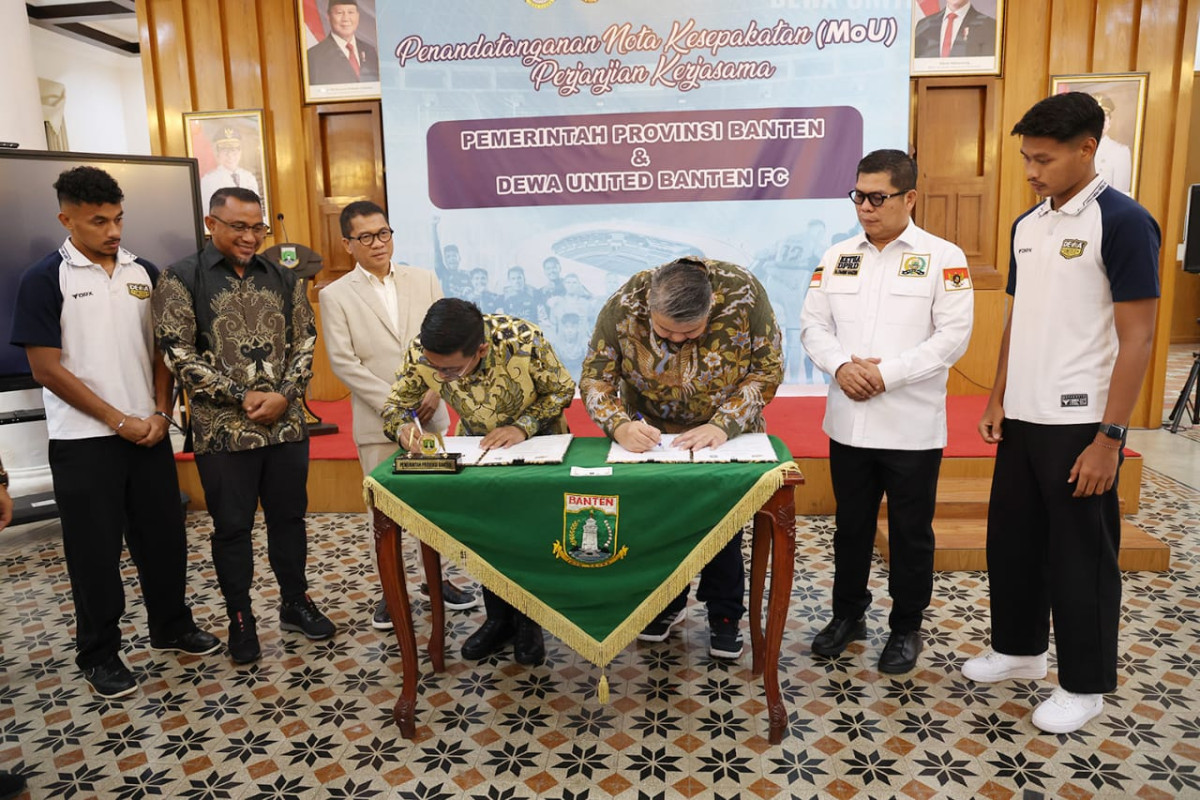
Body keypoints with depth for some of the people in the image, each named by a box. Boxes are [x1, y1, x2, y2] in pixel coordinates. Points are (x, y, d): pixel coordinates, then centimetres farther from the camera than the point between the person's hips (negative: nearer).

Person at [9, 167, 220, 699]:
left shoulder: (144, 273, 6)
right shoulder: (45, 280, -7)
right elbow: (46, 368, -10)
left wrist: (161, 412, -3)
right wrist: (119, 421, -11)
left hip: (149, 432, 4)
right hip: (84, 442, -4)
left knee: (164, 536, 13)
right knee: (95, 551, 6)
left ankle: (171, 626, 32)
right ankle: (99, 655, 23)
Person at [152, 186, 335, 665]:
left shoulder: (282, 278, 8)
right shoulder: (182, 279, -3)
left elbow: (305, 342, 6)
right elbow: (178, 354, -9)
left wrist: (284, 396, -9)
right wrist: (241, 397, -13)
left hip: (287, 425, 3)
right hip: (223, 431, -3)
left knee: (289, 515, 13)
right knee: (232, 526, 7)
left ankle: (295, 602, 30)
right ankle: (240, 619, 23)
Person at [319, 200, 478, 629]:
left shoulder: (423, 280, 6)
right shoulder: (335, 296, -1)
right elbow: (343, 362, -7)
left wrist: (434, 391, -7)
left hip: (429, 413, 3)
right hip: (378, 421, -2)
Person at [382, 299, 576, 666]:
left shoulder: (523, 340, -35)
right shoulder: (422, 353, -27)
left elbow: (562, 390, -17)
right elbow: (395, 404, -11)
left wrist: (523, 426, -31)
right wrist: (403, 427, -34)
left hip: (536, 439, -3)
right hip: (478, 443, 3)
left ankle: (528, 621, 9)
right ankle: (499, 619, 14)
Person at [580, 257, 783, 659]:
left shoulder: (744, 294, -29)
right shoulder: (623, 306, -27)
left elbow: (768, 369, -20)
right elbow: (594, 377, -18)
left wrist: (723, 426, -29)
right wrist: (619, 426, -36)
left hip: (726, 432, 0)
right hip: (652, 434, 1)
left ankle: (725, 615, 25)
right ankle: (666, 603, 31)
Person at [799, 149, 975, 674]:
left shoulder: (943, 258, -4)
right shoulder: (837, 257, 8)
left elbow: (953, 335, -11)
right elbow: (813, 323, 6)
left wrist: (887, 372, -18)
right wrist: (840, 365, -13)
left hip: (912, 427, -3)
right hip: (848, 422, 4)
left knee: (910, 533, 10)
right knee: (851, 526, 16)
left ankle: (906, 627, 28)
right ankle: (848, 614, 34)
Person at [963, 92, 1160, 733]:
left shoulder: (1123, 222, -11)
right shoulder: (1027, 225, 10)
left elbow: (1136, 338, -14)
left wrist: (1109, 438, -17)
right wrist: (997, 400, 11)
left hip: (1079, 424, -7)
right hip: (1022, 417, 7)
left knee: (1079, 558, 5)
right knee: (1011, 541, 16)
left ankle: (1084, 685, 23)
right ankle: (1018, 648, 36)